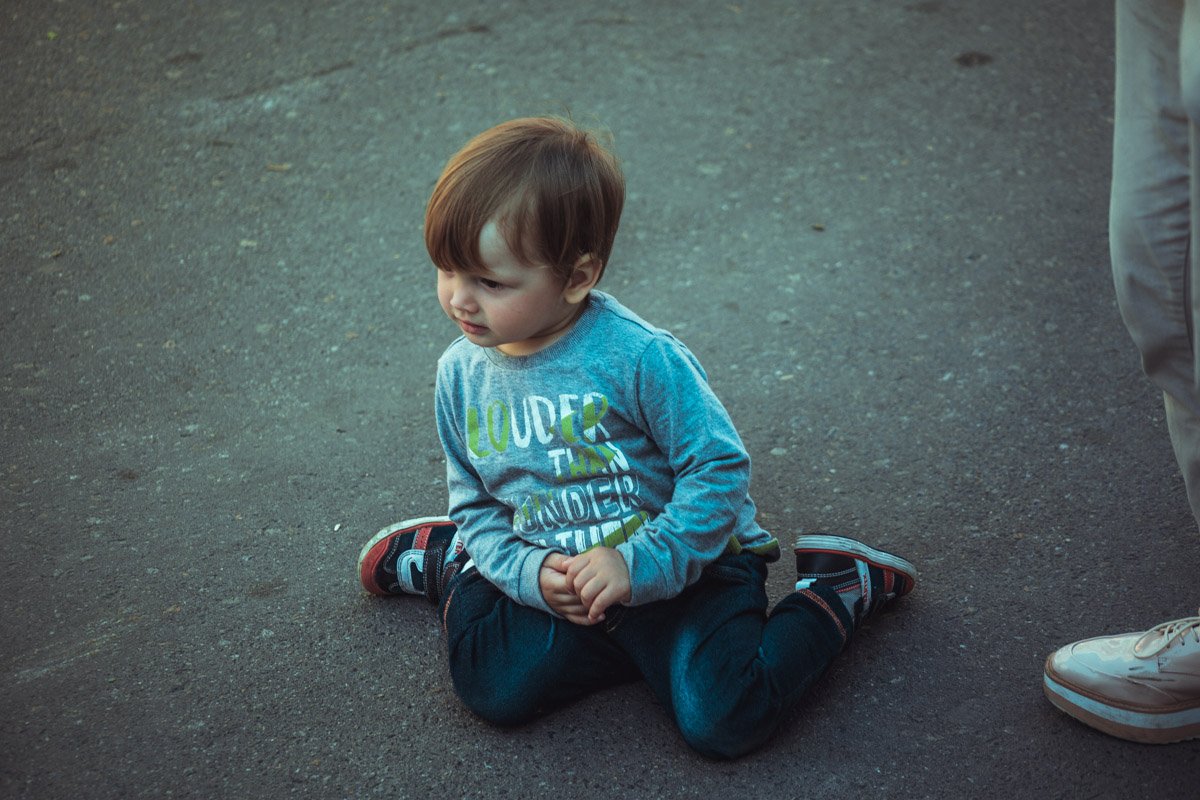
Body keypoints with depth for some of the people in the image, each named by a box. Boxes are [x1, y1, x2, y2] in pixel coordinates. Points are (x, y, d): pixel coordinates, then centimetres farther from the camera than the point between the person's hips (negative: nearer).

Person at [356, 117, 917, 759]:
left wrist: (639, 565, -24)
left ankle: (836, 590, 2)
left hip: (685, 566, -4)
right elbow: (476, 502, 6)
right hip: (559, 581, 4)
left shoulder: (640, 357, -22)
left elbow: (719, 470, -17)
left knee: (722, 722, -22)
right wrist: (531, 574, -13)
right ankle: (452, 567, 17)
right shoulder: (461, 373, -4)